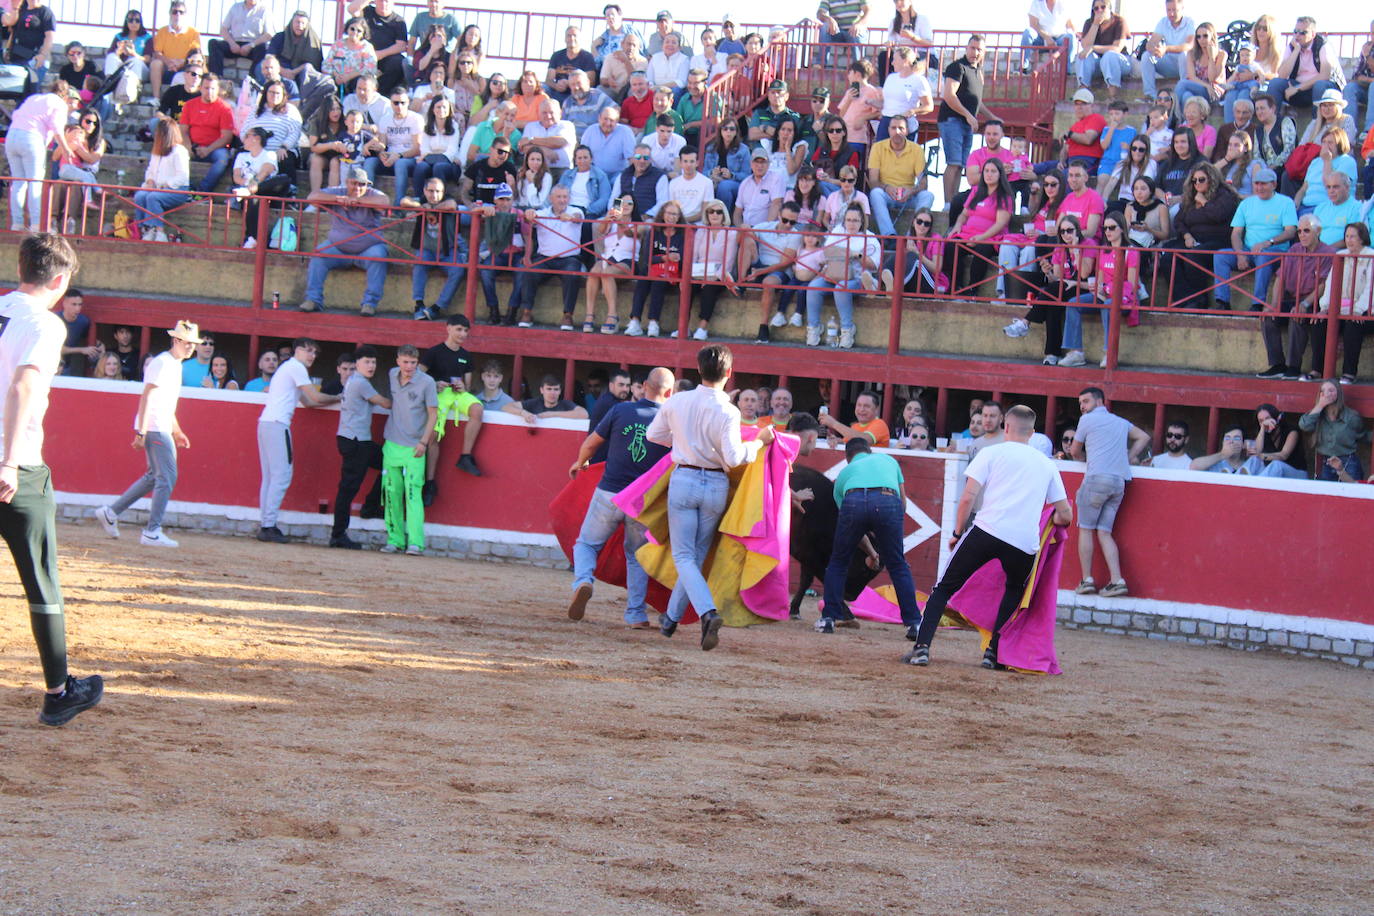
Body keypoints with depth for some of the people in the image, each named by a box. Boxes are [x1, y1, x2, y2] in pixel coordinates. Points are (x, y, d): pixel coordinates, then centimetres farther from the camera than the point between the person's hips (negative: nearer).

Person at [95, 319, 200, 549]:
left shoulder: (175, 364, 17)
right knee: (167, 477, -10)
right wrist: (141, 432, -23)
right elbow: (147, 397, -18)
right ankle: (152, 532, -7)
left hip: (163, 429, 10)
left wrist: (177, 432, 25)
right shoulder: (162, 363, -13)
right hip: (153, 428, -10)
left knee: (155, 476, 15)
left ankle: (111, 512, 21)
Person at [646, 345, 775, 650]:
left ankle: (708, 611, -23)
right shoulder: (728, 412, -12)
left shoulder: (676, 403, -2)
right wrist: (760, 441, -4)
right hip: (716, 485, 0)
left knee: (683, 556, 0)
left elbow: (653, 435, 12)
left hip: (684, 480, 0)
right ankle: (671, 619, 24)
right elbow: (734, 457, -18)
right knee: (697, 556, 16)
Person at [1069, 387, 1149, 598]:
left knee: (1085, 529, 2)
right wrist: (1128, 458, 22)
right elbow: (1143, 437, 28)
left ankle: (1087, 581, -4)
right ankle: (1116, 581, -8)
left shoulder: (1088, 419, 6)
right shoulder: (1120, 422, 23)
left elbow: (1075, 452, 14)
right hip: (1120, 481, 6)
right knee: (1104, 532, 5)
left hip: (1098, 477, -6)